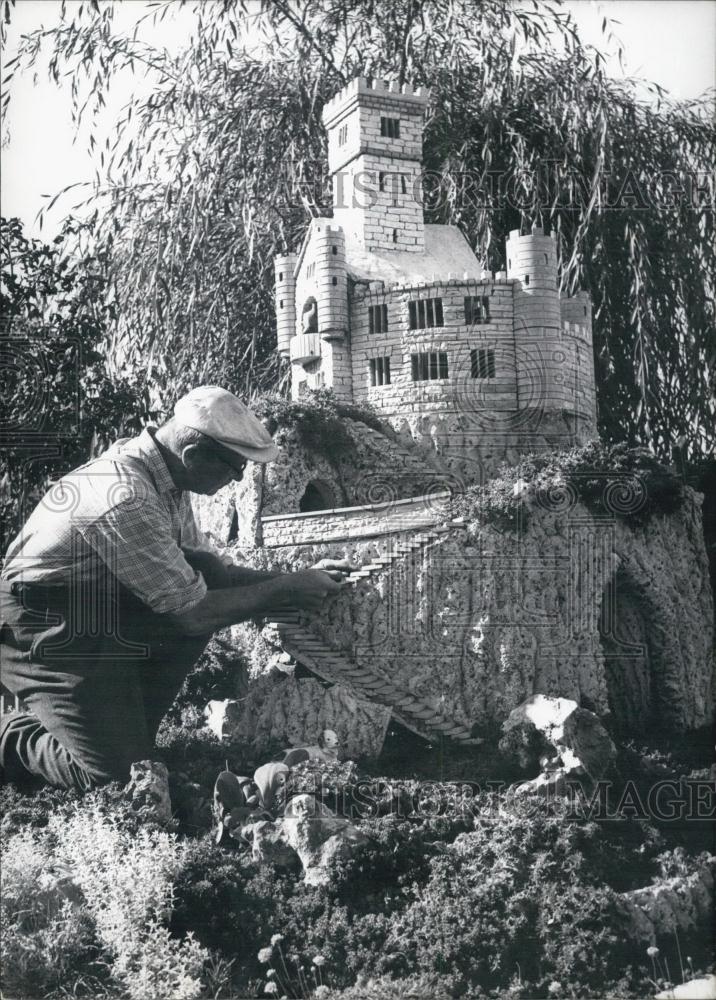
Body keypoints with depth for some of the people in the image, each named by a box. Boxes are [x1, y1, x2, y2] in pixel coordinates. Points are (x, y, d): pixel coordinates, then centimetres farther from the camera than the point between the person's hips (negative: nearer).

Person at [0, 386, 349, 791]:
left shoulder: (165, 474, -3)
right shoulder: (127, 498, -31)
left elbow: (213, 568, 7)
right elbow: (192, 614, -25)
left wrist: (298, 581, -4)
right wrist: (286, 590, -15)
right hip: (44, 632, -9)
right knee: (116, 772, -15)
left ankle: (126, 721, 5)